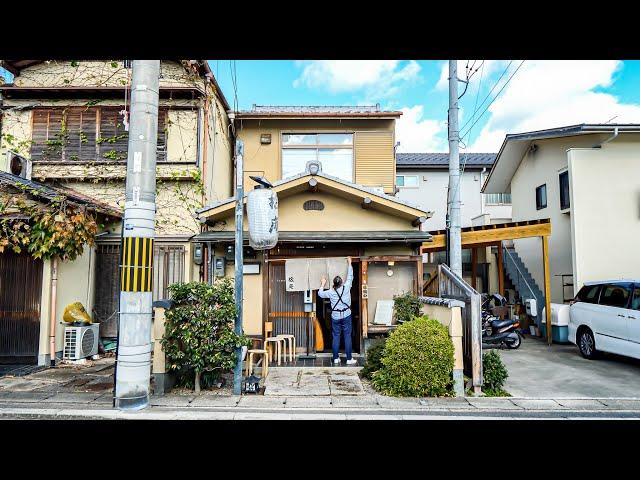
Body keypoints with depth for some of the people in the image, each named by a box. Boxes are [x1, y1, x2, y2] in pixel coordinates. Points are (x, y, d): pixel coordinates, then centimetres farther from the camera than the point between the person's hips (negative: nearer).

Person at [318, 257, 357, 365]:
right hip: (346, 315, -1)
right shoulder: (346, 287, -9)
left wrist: (322, 284, 25)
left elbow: (320, 294, 10)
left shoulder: (331, 292, -6)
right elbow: (350, 277, 5)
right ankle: (349, 359, 3)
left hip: (335, 317, 1)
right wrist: (349, 263, 16)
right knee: (347, 336, 1)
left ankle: (336, 359, 11)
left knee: (335, 337, 7)